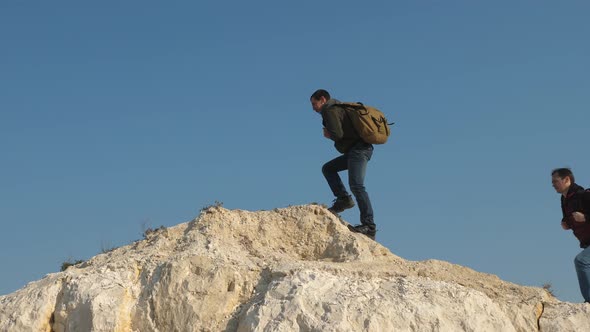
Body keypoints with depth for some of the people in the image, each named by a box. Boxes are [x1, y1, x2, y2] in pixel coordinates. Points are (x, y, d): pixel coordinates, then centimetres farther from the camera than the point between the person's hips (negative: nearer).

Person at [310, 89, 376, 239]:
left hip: (358, 149, -11)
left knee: (356, 185, -18)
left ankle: (369, 226, -22)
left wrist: (328, 135, 3)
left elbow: (338, 134, -18)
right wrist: (330, 133, 10)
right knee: (328, 168, 18)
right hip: (354, 151, 11)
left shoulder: (330, 110, -5)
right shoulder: (338, 108, 26)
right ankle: (343, 198, 5)